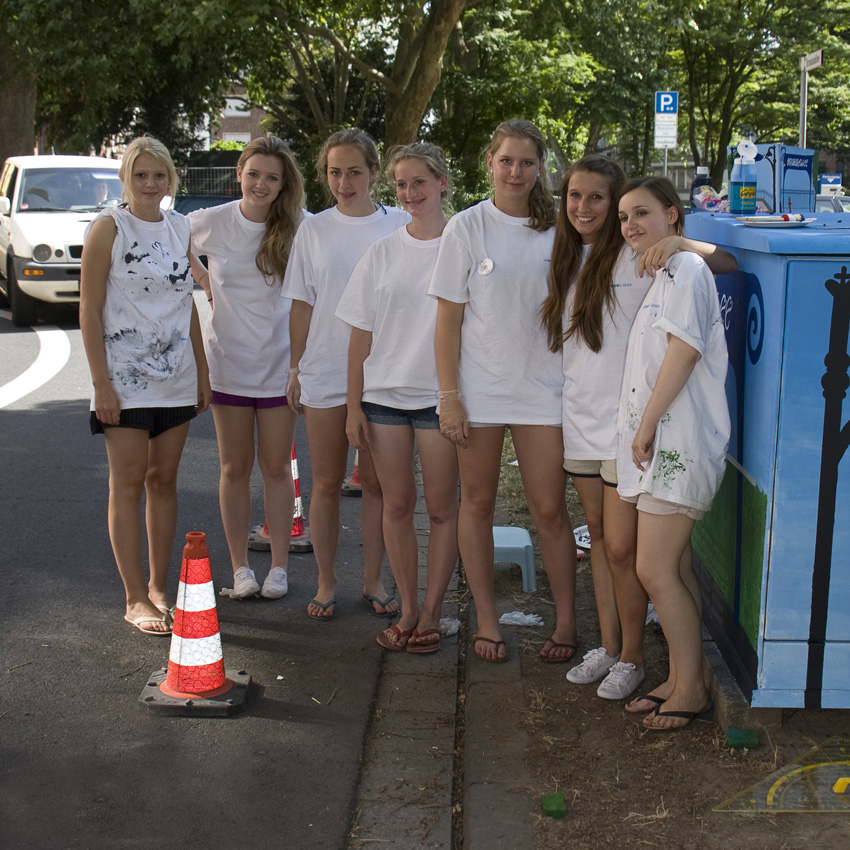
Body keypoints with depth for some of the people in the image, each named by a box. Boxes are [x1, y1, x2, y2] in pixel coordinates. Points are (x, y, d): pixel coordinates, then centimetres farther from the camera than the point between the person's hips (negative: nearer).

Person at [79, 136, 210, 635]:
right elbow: (90, 311, -7)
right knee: (128, 485, 0)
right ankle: (136, 598, 6)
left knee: (164, 481, 10)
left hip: (176, 377, 5)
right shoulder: (109, 228, -5)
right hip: (125, 378, -5)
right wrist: (101, 383, -13)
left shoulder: (180, 229, 10)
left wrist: (203, 373, 12)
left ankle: (159, 588, 20)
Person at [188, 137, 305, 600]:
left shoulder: (299, 227, -7)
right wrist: (206, 283, 6)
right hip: (227, 363, 1)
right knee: (235, 467, 8)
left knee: (276, 466, 7)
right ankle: (240, 566, 18)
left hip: (279, 365, -1)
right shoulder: (210, 222, -4)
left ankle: (279, 566, 17)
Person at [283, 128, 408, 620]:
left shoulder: (400, 226, 1)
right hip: (324, 373, 1)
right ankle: (327, 582, 18)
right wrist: (296, 368, 4)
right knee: (326, 483, 7)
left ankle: (373, 580, 19)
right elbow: (302, 305, 8)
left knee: (377, 483, 6)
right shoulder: (314, 229, 5)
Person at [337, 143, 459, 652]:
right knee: (397, 504, 7)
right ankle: (408, 608, 17)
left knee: (442, 507, 2)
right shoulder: (382, 252, 8)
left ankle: (432, 611, 13)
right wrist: (354, 405, 4)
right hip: (385, 392, 3)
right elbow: (362, 335, 8)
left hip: (439, 394, -3)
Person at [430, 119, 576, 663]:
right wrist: (449, 395, -7)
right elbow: (449, 319, -3)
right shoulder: (468, 227, -2)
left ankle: (567, 621, 15)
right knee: (478, 502, 8)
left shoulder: (558, 228, 3)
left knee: (550, 509, 2)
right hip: (479, 387, -1)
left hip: (543, 387, 1)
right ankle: (487, 619, 21)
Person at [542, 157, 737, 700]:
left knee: (622, 548, -2)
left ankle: (632, 657, 15)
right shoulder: (568, 259, 11)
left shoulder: (635, 257, -10)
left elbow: (728, 264, -13)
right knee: (599, 537, 15)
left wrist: (680, 243, -31)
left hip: (627, 424, -7)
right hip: (580, 420, 7)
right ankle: (608, 647, 28)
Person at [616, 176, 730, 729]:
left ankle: (691, 690, 2)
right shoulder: (661, 274, 21)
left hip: (678, 443, -10)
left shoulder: (685, 269, -10)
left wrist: (648, 423, -16)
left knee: (656, 570, -8)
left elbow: (685, 350, -18)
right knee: (675, 568, 12)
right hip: (663, 444, 10)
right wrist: (642, 428, 17)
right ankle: (681, 679, 20)